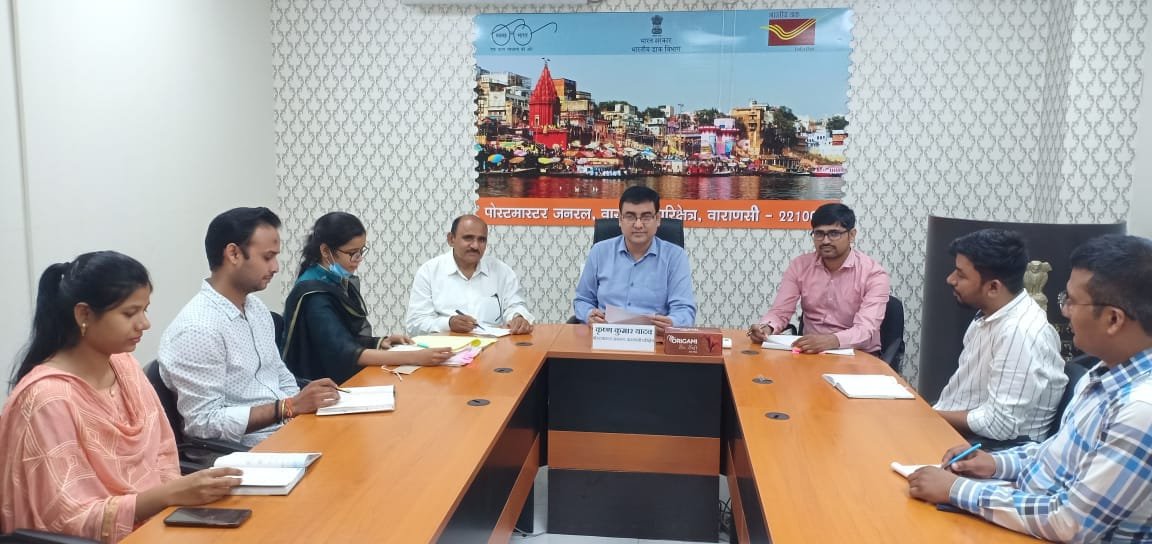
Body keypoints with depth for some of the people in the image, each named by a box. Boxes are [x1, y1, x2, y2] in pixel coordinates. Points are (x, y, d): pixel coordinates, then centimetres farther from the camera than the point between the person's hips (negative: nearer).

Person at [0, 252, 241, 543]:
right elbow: (70, 520, -18)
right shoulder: (48, 398, -18)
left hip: (155, 520, 6)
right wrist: (172, 495, -26)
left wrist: (179, 494, -10)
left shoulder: (125, 365, 2)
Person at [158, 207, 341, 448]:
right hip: (246, 452, -8)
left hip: (289, 430, 8)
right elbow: (205, 423, -19)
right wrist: (289, 407, -20)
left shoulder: (257, 308, 9)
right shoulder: (197, 328, -18)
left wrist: (304, 405, -1)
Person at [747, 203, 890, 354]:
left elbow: (866, 330, -24)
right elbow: (780, 311, -4)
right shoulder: (799, 266, 1)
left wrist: (832, 340, -45)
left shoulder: (873, 274, -12)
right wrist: (766, 328, -28)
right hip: (810, 353, 3)